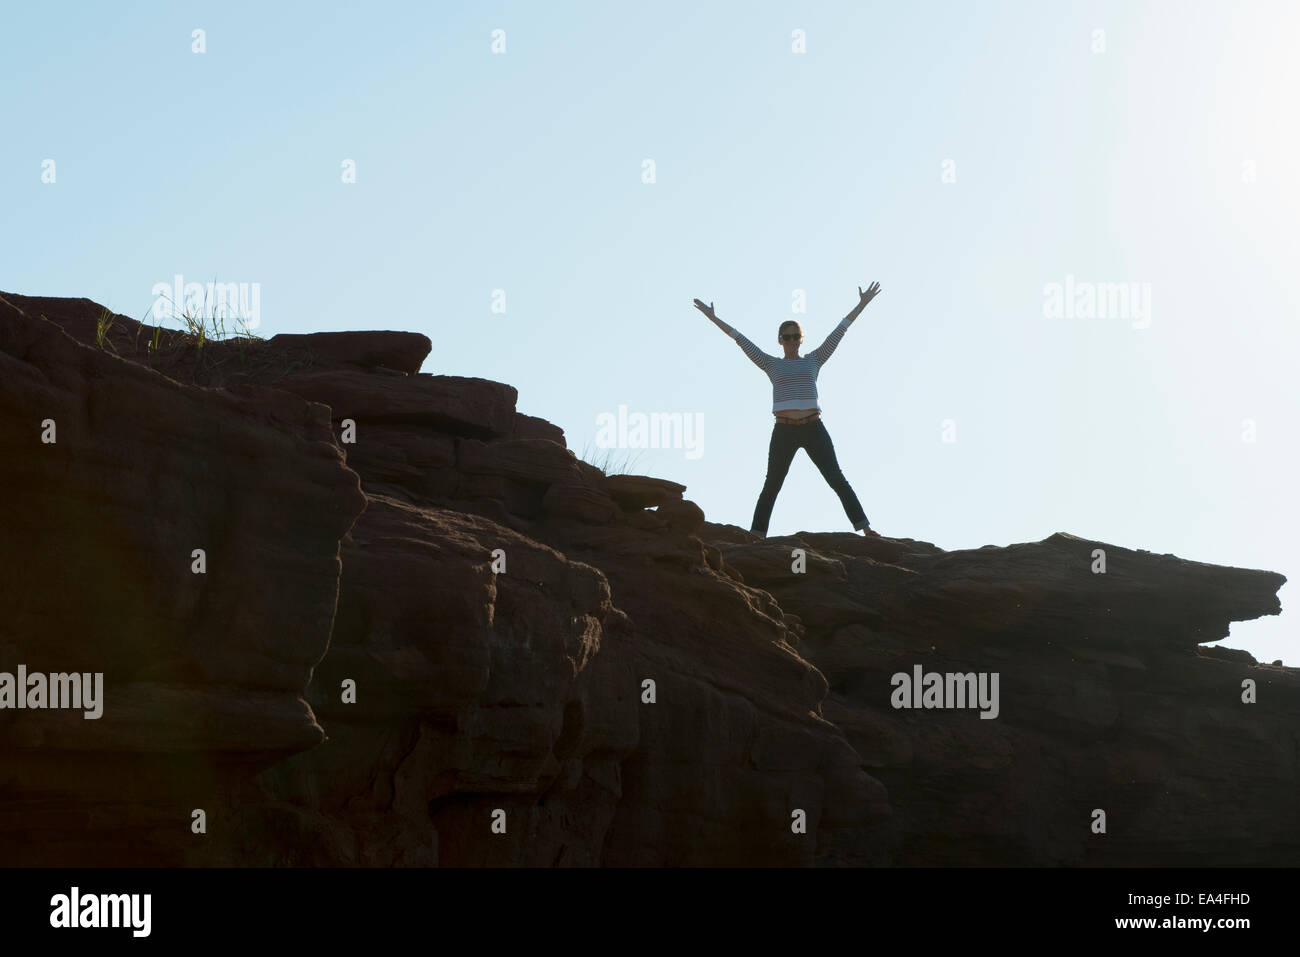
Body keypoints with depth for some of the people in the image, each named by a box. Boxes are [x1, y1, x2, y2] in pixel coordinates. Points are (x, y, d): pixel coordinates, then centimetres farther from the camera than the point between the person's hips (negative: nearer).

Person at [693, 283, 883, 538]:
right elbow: (741, 340, 10)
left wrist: (862, 304, 13)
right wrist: (712, 317, 9)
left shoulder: (814, 360, 14)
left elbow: (839, 332, 14)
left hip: (814, 430, 0)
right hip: (784, 432, 0)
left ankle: (866, 528, -7)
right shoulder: (771, 365, 11)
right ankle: (756, 536, 1)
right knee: (771, 486, 0)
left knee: (837, 480, -4)